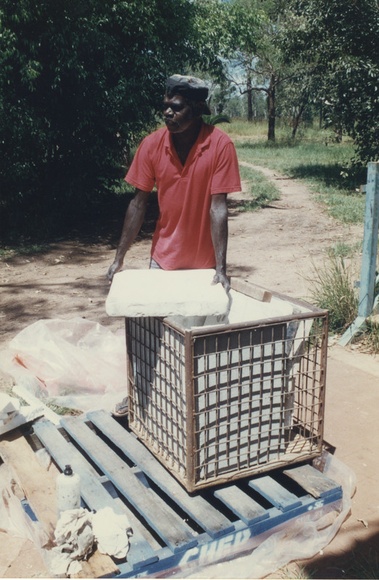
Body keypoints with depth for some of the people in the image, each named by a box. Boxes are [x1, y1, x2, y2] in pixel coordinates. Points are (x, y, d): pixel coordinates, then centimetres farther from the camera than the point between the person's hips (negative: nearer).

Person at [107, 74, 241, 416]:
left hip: (203, 258, -2)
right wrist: (120, 257, -6)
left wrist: (221, 267, -23)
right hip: (163, 254, 3)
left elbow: (218, 208, -20)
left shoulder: (219, 145, -19)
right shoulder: (152, 145, -11)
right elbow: (139, 203, -5)